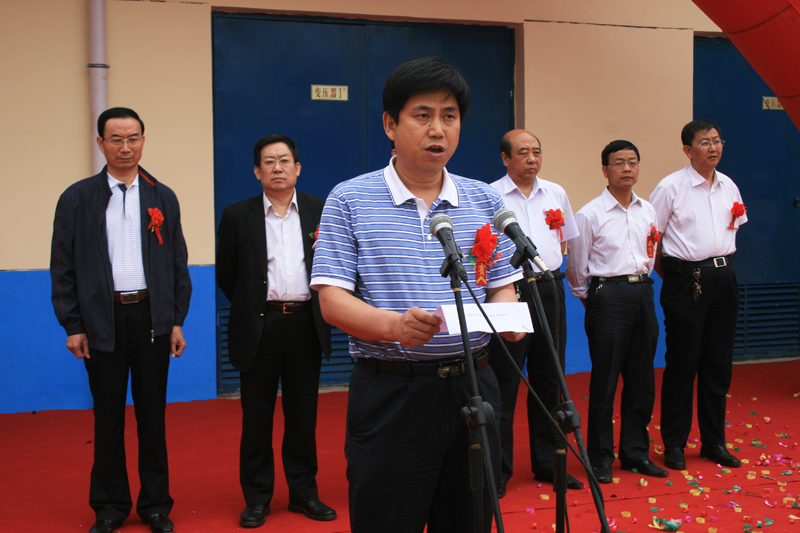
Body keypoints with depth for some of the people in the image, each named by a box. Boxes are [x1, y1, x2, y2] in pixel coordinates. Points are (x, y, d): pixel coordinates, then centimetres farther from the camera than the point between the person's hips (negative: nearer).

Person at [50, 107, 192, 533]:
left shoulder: (163, 198, 8)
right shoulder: (77, 198, 4)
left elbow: (178, 264, 9)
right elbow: (63, 266, 2)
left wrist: (177, 321, 3)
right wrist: (72, 325, -4)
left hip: (152, 317, 1)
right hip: (102, 320, -1)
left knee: (152, 414, 7)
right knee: (108, 417, 7)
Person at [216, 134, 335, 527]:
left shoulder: (320, 211, 6)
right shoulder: (238, 216, 2)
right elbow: (226, 273, 9)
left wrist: (319, 306, 7)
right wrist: (250, 307, 9)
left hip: (306, 325, 1)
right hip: (259, 327, -1)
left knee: (303, 414, 10)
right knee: (256, 417, 5)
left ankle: (304, 492, 22)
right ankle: (256, 498, 16)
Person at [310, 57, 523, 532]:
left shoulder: (485, 201, 10)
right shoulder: (350, 200, -1)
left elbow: (503, 287, 12)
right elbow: (333, 299, -7)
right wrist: (395, 324, -25)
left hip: (472, 386, 4)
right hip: (390, 392, -3)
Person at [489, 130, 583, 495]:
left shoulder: (556, 193, 12)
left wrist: (549, 267, 11)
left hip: (550, 290, 5)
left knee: (549, 381, 11)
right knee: (503, 384, -2)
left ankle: (548, 464, 22)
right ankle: (496, 471, 7)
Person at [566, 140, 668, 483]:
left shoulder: (647, 211, 11)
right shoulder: (590, 214, -5)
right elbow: (576, 268, 1)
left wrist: (641, 284, 15)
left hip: (643, 293, 5)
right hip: (608, 296, -5)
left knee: (641, 379, 9)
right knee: (604, 381, -1)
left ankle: (635, 452, 22)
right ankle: (600, 458, 10)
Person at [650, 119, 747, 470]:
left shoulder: (728, 186, 11)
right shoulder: (671, 187, -7)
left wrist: (722, 264, 13)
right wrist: (670, 275, -2)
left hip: (723, 277, 6)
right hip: (686, 280, -5)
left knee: (719, 364, 9)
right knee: (682, 364, 0)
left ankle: (714, 442, 20)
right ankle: (674, 445, 11)